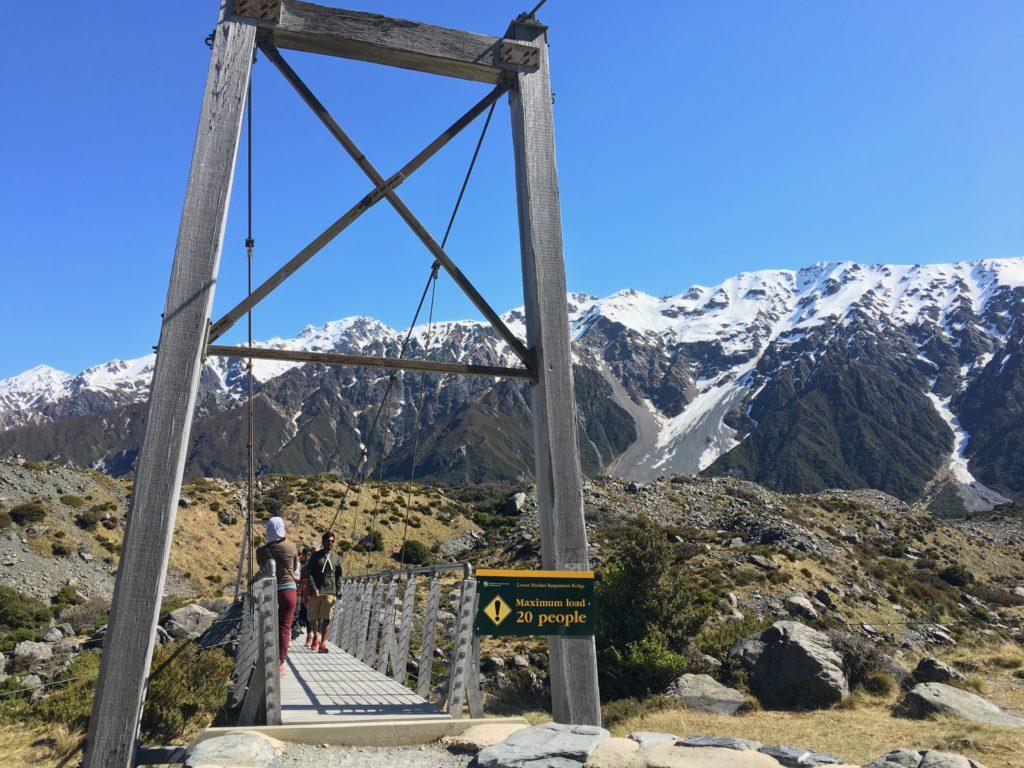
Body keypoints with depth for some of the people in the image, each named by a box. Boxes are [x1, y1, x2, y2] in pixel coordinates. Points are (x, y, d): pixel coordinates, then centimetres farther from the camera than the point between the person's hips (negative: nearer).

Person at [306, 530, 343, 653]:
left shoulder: (336, 558, 12)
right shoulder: (315, 556, 5)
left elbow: (339, 577, 14)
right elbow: (309, 573, 0)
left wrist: (338, 591, 4)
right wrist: (313, 588, -11)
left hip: (329, 593, 1)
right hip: (315, 592, -1)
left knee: (326, 619, -3)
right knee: (313, 617, 5)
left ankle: (322, 642, 7)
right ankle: (316, 636, 28)